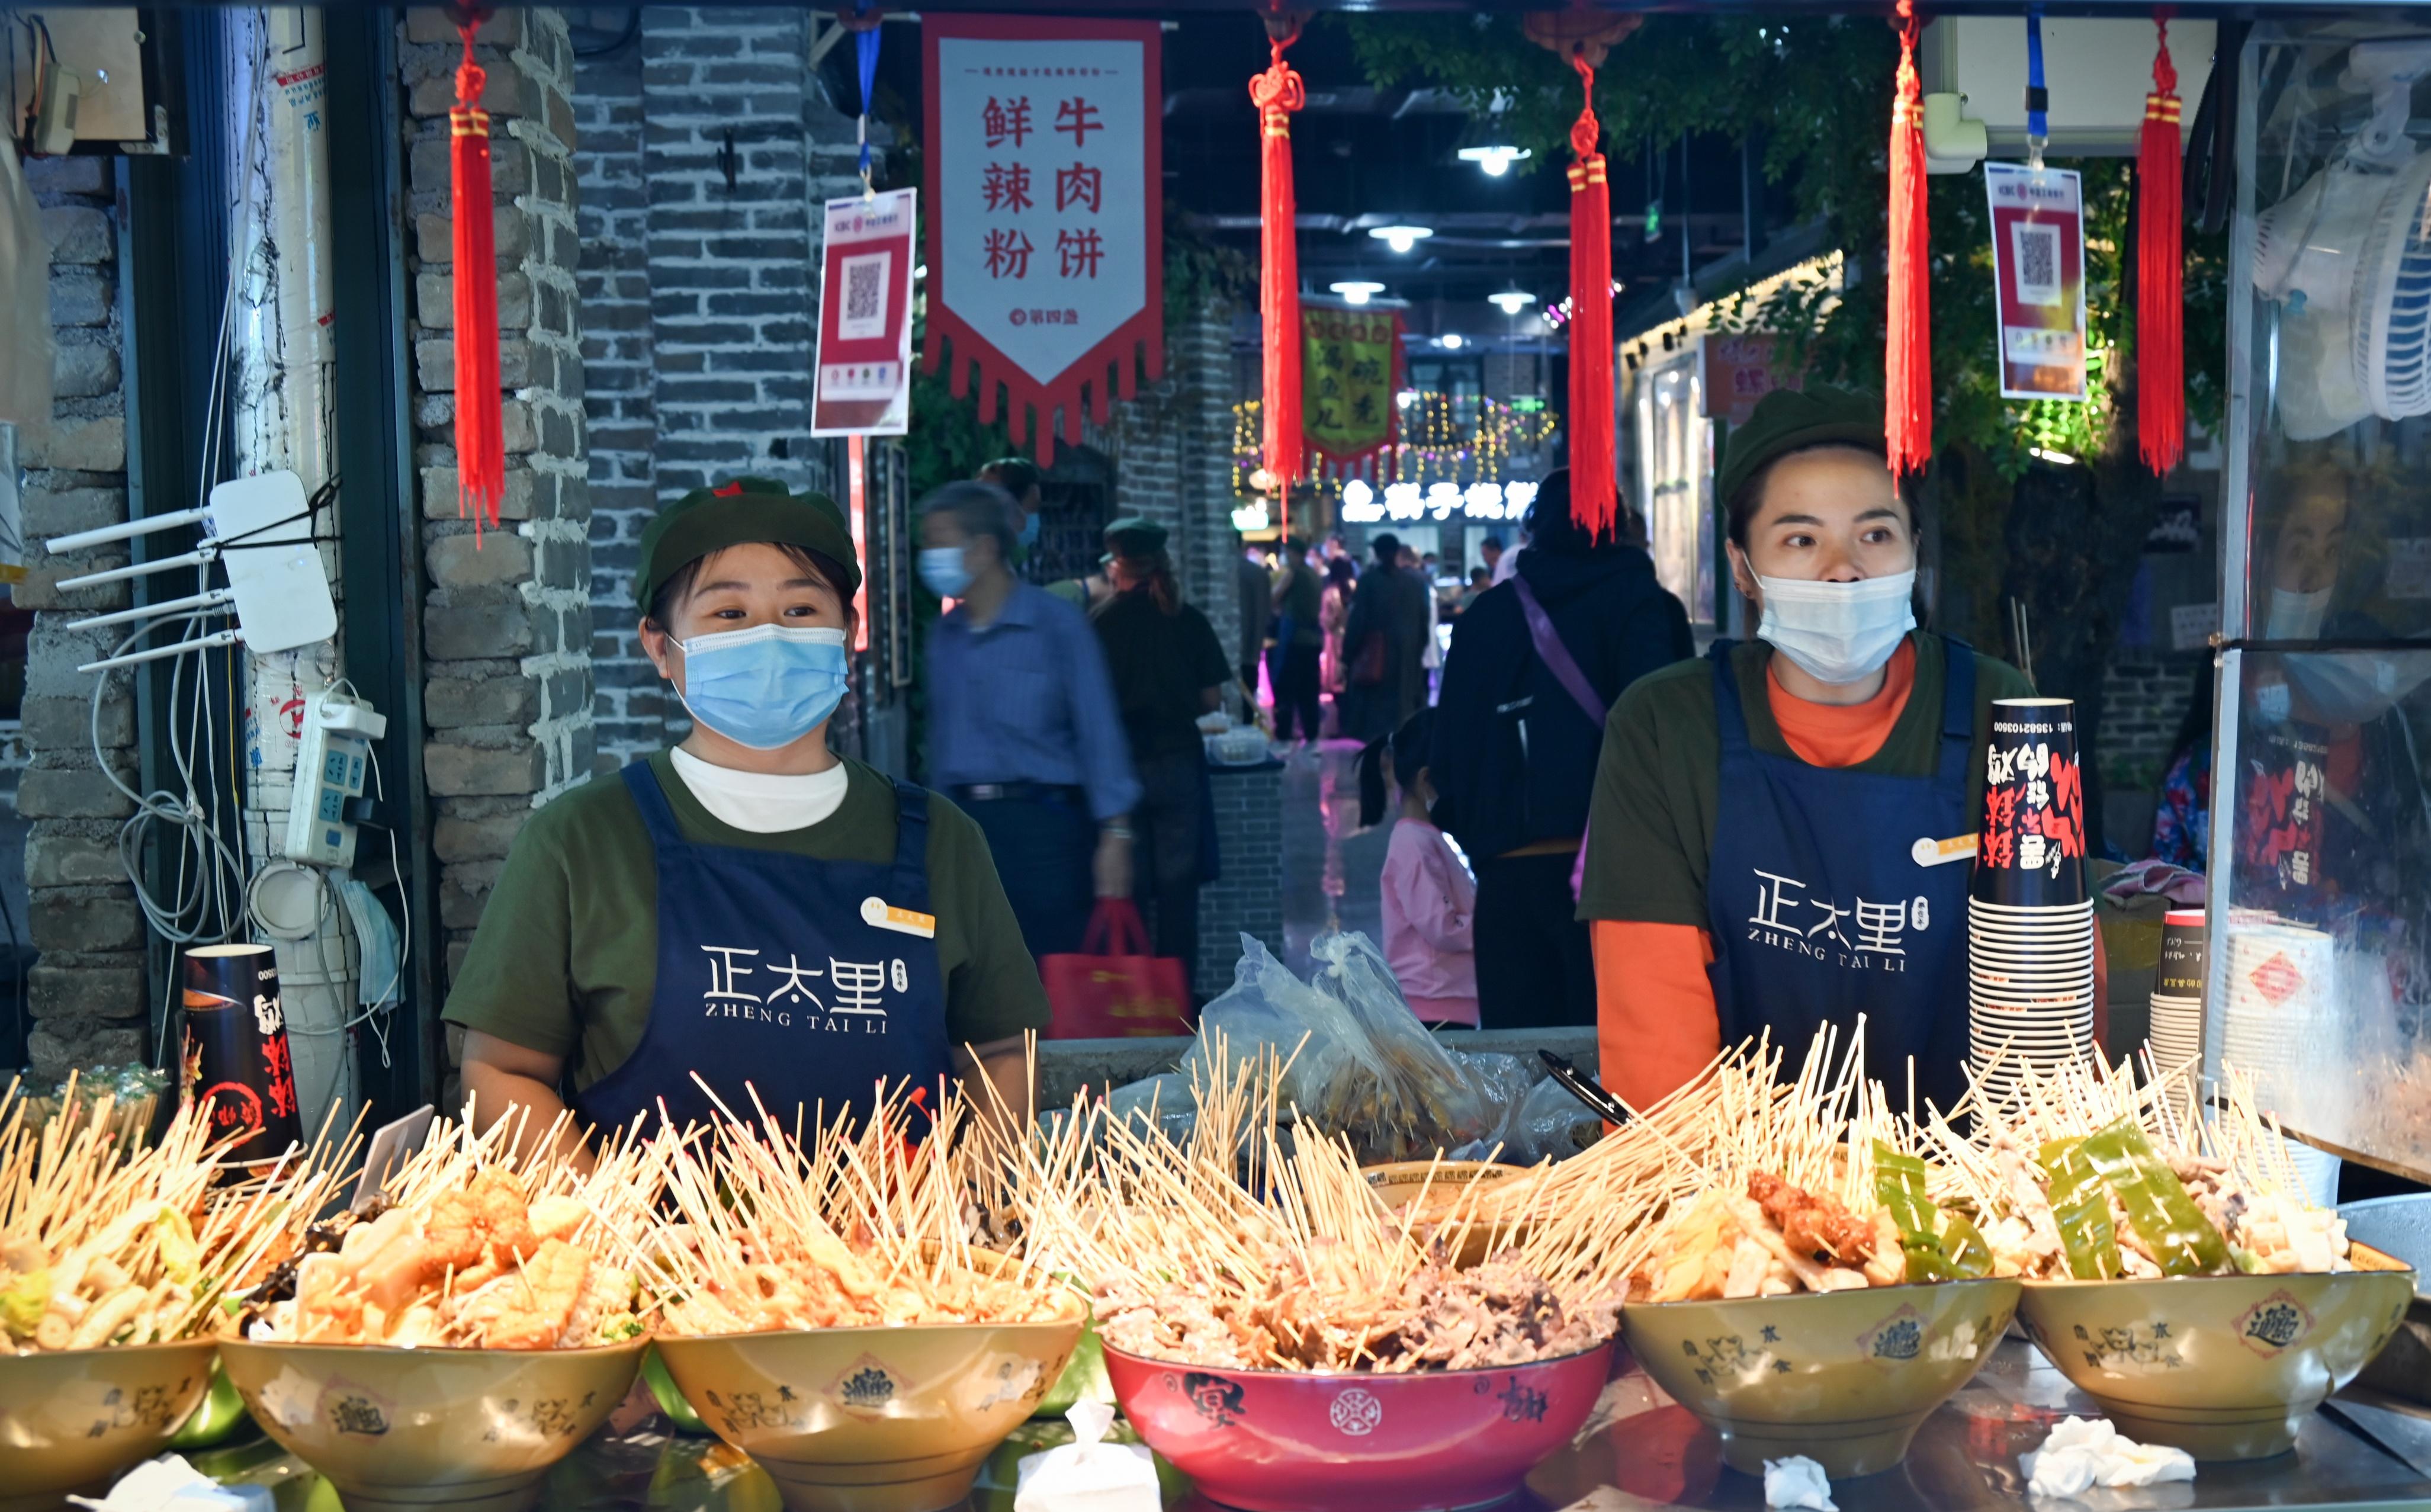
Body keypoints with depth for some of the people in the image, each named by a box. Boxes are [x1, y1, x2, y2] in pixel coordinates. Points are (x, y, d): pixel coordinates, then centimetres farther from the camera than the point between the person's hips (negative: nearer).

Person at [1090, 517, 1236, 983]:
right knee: (1178, 883, 6)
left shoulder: (1103, 621, -5)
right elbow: (1212, 699, 1)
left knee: (1127, 886, 6)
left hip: (1121, 765, -1)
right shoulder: (1190, 621, -1)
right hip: (1179, 761, 1)